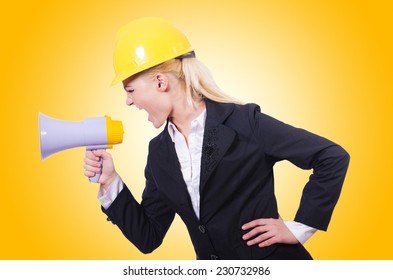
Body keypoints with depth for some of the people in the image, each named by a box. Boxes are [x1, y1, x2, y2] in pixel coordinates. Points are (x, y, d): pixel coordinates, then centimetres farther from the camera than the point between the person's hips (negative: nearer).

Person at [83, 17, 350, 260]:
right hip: (211, 271, 5)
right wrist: (110, 181, -5)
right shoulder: (160, 151, 2)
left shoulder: (243, 122, -15)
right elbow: (148, 238, 4)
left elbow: (333, 158, -12)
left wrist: (298, 228, -11)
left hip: (271, 262, -5)